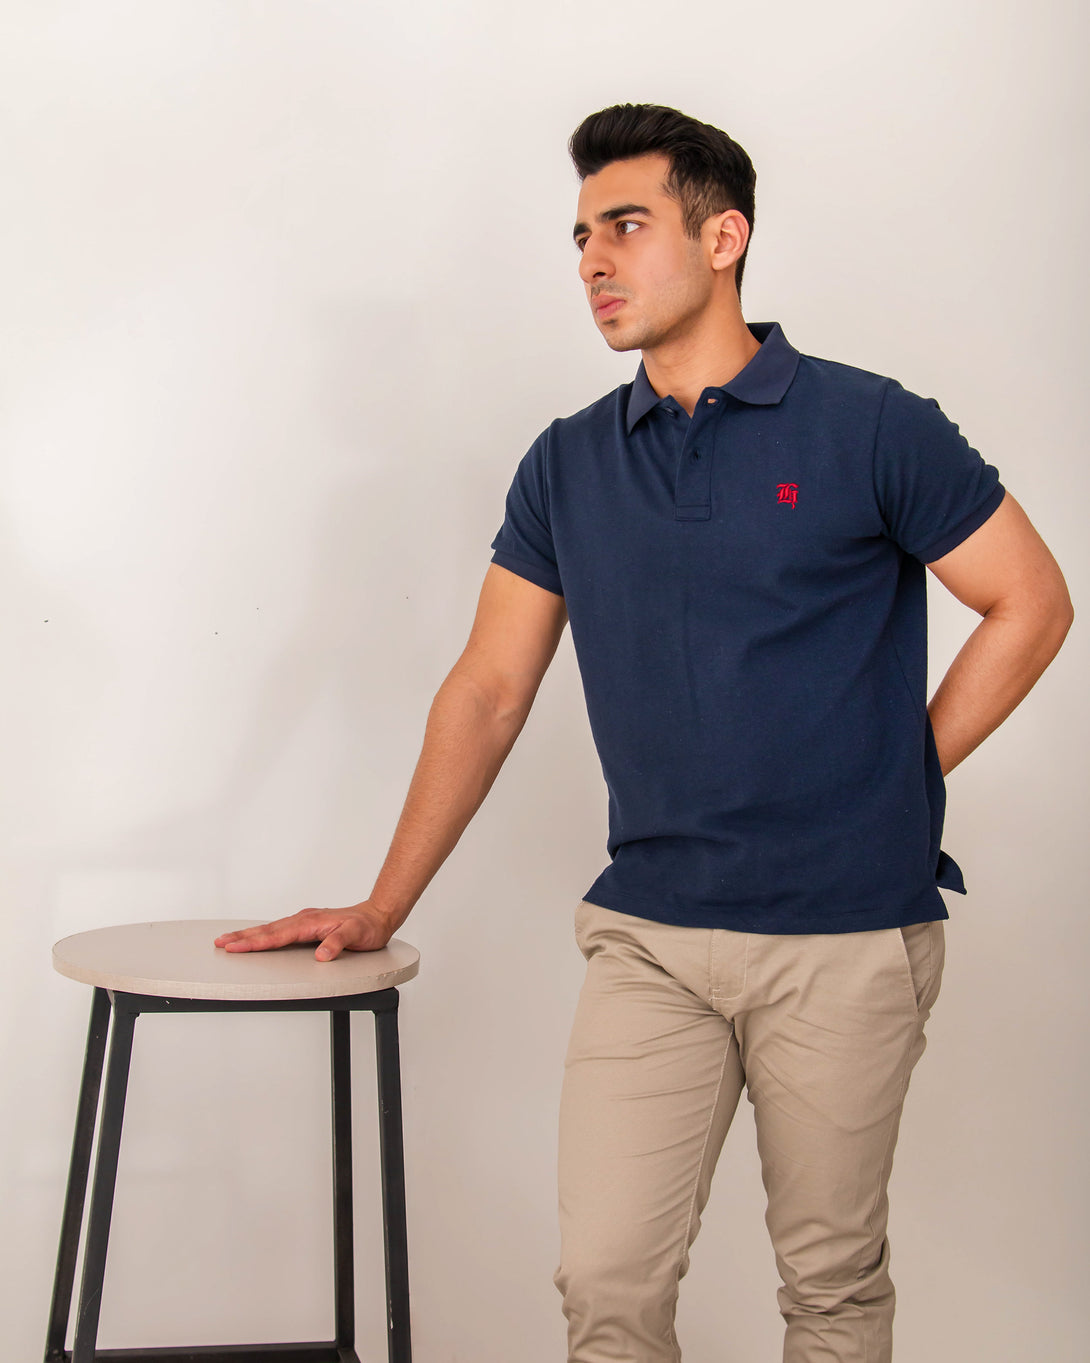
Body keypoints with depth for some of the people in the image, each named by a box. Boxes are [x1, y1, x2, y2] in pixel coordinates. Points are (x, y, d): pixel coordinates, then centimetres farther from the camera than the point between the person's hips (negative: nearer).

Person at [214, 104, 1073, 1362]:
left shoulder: (870, 429, -6)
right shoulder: (566, 466, 7)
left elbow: (1031, 603, 0)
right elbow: (488, 688, 9)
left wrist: (899, 774, -3)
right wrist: (382, 909, 8)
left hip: (845, 937, -3)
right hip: (646, 936, 3)